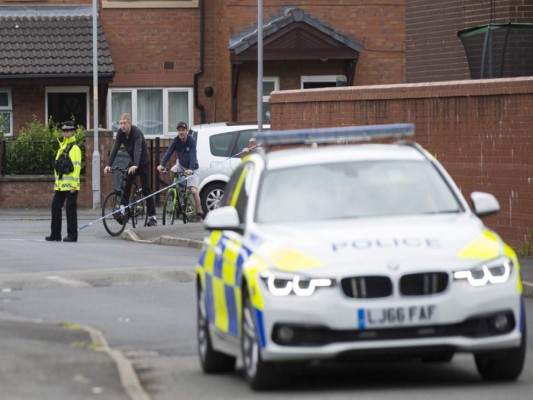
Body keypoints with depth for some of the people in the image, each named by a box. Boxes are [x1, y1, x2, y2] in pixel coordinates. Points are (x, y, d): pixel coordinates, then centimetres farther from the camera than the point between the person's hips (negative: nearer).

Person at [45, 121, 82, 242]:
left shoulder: (74, 148, -9)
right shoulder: (61, 147, 18)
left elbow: (77, 167, -15)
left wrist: (74, 184, -19)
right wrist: (56, 181, 19)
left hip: (70, 186, -9)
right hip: (60, 185, 9)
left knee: (70, 209, -5)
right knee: (55, 207, 9)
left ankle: (72, 235, -1)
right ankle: (55, 234, 14)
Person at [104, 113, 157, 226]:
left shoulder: (137, 132, -27)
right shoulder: (120, 133, -10)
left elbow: (138, 149, -40)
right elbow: (115, 149, -15)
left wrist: (135, 165, -55)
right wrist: (109, 165, -26)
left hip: (143, 163, -6)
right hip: (133, 163, 6)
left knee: (146, 189, -5)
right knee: (126, 185, -10)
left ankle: (152, 217, 0)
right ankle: (123, 211, -14)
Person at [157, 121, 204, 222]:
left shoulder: (191, 141, -24)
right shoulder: (176, 140, -14)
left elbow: (192, 155, -35)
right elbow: (168, 152, -23)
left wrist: (190, 169, -49)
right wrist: (161, 164, -38)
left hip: (191, 168, -5)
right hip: (180, 165, 5)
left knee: (194, 191, -16)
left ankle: (199, 214, -7)